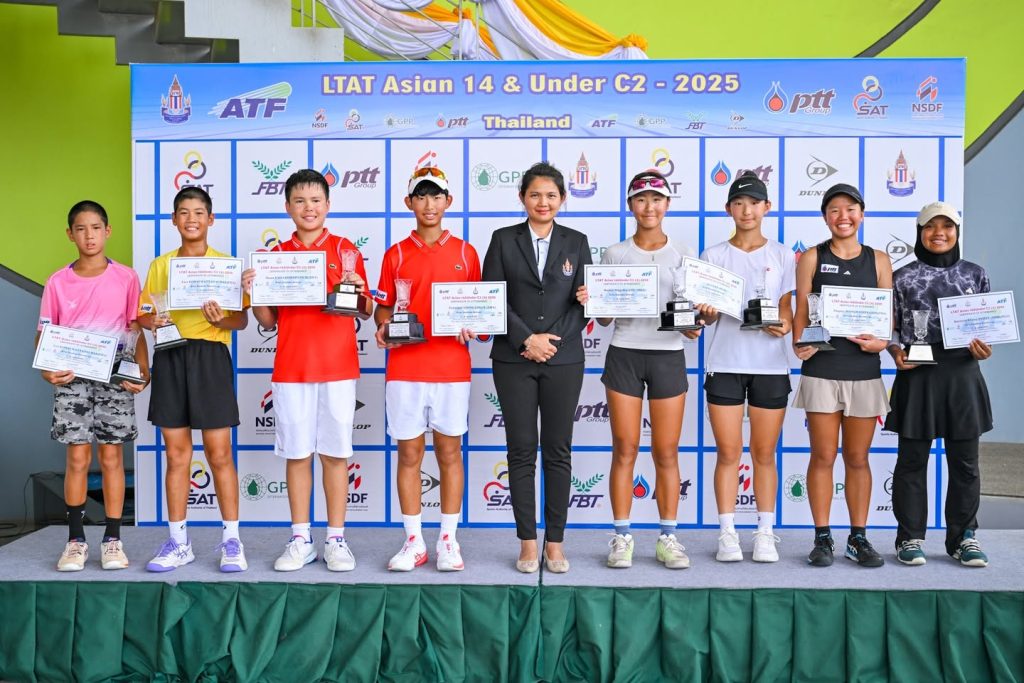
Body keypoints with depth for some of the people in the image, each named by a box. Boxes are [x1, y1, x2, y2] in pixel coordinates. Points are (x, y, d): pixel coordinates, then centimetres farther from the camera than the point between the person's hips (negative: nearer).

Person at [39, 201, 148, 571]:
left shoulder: (126, 278, 3)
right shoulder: (57, 282, 5)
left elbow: (137, 330, 4)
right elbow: (44, 334, 6)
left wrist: (142, 372, -9)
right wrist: (47, 369, -11)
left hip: (115, 378, 0)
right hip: (72, 379, 1)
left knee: (112, 457, 3)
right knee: (77, 458, 1)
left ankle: (112, 540, 10)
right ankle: (76, 540, 12)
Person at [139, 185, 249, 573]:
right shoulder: (160, 266, 13)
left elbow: (242, 319, 2)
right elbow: (143, 314, 13)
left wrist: (221, 320, -19)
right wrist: (151, 320, -10)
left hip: (211, 357, -3)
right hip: (169, 359, 3)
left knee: (219, 453, -2)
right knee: (175, 453, 6)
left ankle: (231, 540, 8)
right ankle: (178, 542, 14)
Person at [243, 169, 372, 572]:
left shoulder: (345, 250, 5)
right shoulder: (276, 255, 10)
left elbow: (365, 312, 5)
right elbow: (267, 321, 11)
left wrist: (357, 290, -15)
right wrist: (253, 292, -6)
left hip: (338, 367, -2)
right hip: (290, 369, 2)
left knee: (335, 454, 3)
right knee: (296, 454, 6)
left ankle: (336, 539, 12)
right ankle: (300, 541, 16)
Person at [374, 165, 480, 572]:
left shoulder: (465, 253, 8)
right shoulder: (396, 255, 8)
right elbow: (383, 307, 10)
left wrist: (470, 326, -9)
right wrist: (384, 327, -10)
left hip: (452, 367, 0)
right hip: (404, 368, 1)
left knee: (449, 452, 5)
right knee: (409, 454, 5)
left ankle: (448, 540, 15)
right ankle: (413, 541, 15)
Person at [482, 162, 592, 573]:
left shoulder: (576, 242, 9)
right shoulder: (503, 240, 6)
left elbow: (584, 303, 5)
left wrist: (554, 341, -8)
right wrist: (526, 340, -11)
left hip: (563, 359, 1)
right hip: (514, 359, -1)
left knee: (558, 451, 4)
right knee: (522, 451, 2)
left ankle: (555, 543, 12)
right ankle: (528, 543, 11)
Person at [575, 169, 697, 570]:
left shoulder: (682, 255, 6)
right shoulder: (615, 254, 6)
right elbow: (604, 317, 6)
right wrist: (590, 302, -15)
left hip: (668, 355, 0)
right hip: (624, 355, 0)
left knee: (667, 453, 4)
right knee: (625, 450, 2)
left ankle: (668, 539, 14)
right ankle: (621, 538, 11)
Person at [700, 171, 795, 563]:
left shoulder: (781, 256, 8)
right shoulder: (714, 256, 7)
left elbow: (786, 311, 9)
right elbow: (708, 313, 5)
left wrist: (784, 326, -13)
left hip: (770, 364, 1)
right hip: (725, 364, 0)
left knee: (764, 453, 6)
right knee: (728, 453, 1)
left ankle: (765, 533, 15)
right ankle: (728, 533, 9)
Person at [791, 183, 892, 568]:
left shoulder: (878, 261, 10)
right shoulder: (812, 258, 5)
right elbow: (801, 311, 1)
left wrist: (881, 341, -12)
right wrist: (799, 343, -18)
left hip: (864, 370, 2)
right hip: (821, 368, -2)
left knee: (858, 458, 9)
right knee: (823, 456, 2)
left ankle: (859, 538, 19)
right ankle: (822, 538, 11)